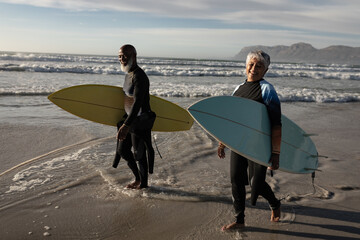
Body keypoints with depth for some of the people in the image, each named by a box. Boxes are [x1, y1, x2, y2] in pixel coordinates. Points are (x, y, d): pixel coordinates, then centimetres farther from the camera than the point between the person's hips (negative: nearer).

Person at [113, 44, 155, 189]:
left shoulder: (139, 76, -21)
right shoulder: (128, 74, 10)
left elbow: (138, 102, -29)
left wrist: (126, 125, -35)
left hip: (140, 121, -10)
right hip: (129, 118, 10)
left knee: (139, 153, 3)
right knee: (122, 150, 15)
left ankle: (143, 183, 23)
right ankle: (137, 178, 32)